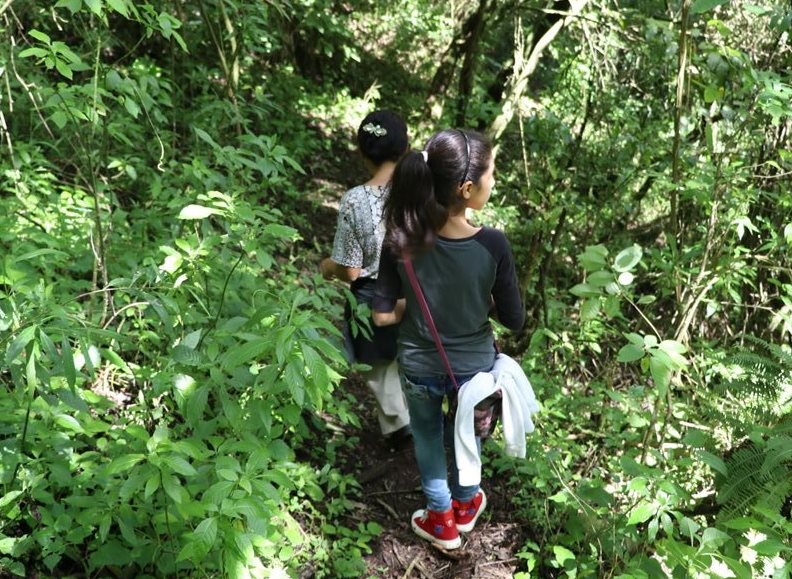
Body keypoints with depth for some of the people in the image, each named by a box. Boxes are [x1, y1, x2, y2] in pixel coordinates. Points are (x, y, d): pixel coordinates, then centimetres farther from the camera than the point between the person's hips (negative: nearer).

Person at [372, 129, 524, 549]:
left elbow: (383, 315, -16)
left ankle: (442, 520, 46)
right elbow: (514, 319, -16)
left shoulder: (401, 243, -23)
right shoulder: (492, 245, -27)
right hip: (473, 368, 0)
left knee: (428, 436, 28)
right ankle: (465, 505, 53)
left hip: (419, 368, 1)